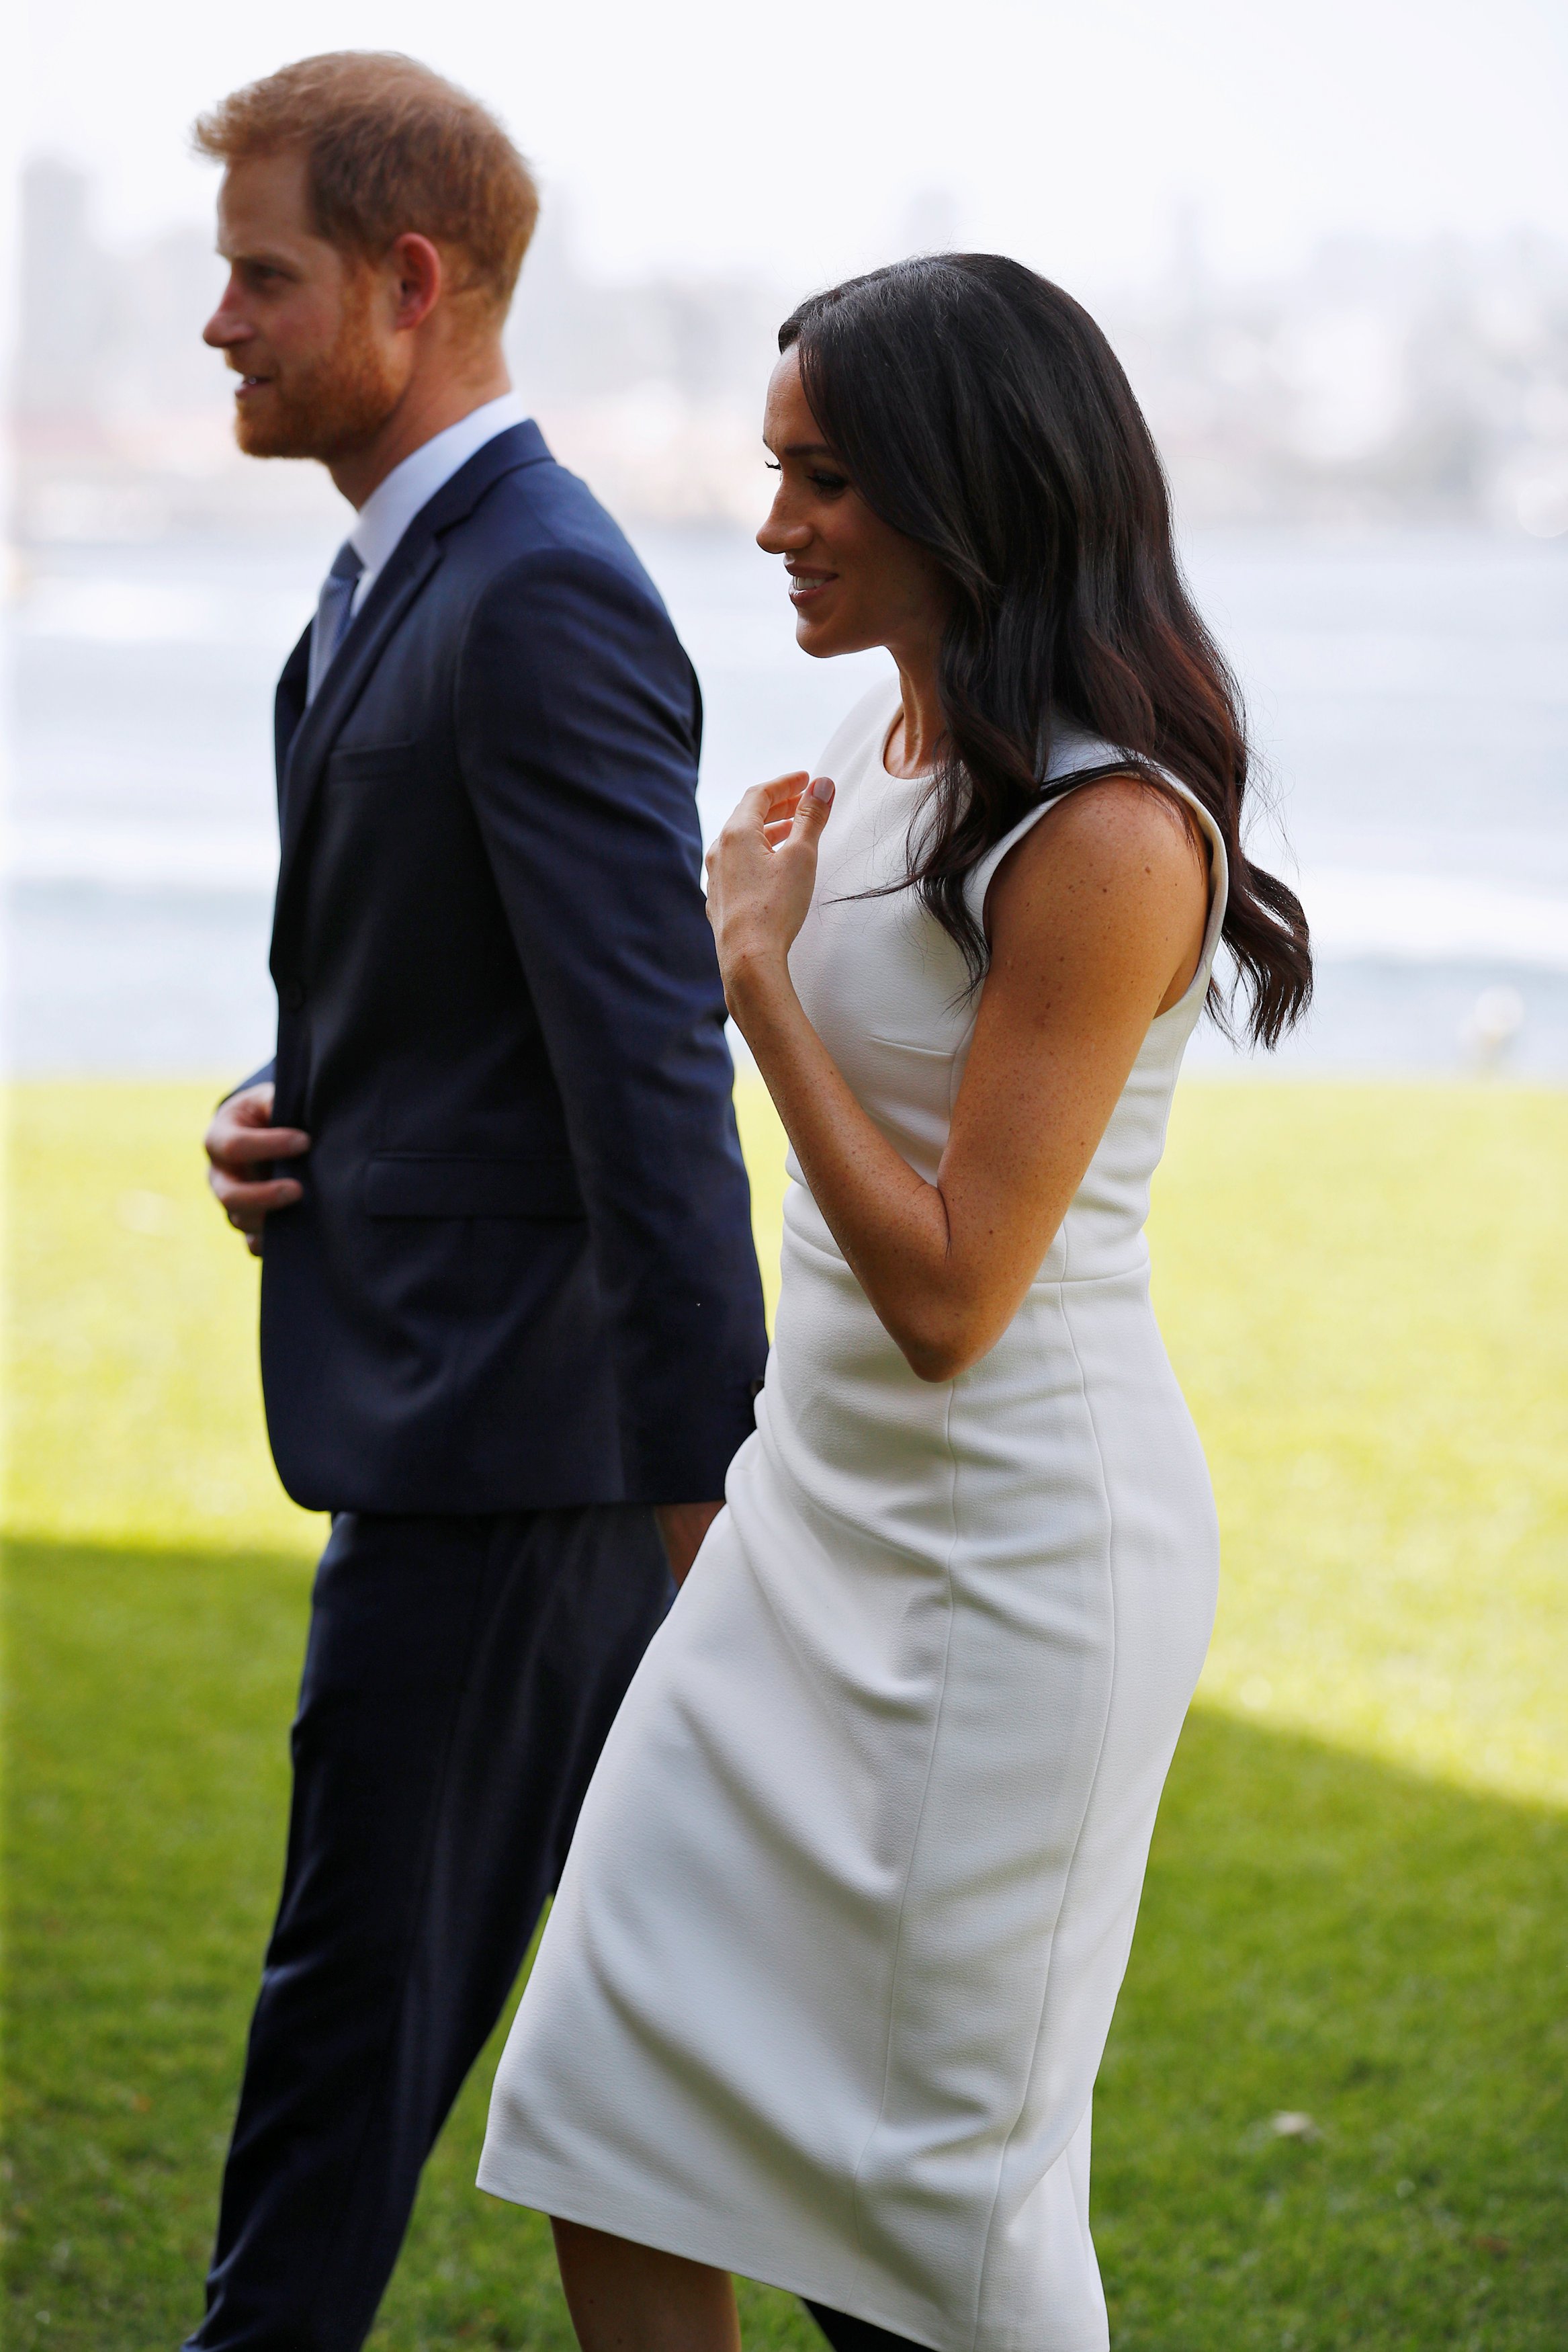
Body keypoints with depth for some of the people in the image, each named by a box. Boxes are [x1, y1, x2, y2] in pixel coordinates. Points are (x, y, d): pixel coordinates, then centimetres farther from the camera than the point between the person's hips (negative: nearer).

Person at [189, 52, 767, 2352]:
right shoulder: (402, 576, 14)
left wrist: (709, 1490, -22)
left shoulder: (545, 600, -18)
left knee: (363, 1992, -1)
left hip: (497, 1429, -10)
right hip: (487, 1410, 10)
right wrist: (285, 1116, 3)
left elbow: (654, 1076, -22)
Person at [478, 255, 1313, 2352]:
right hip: (818, 1509, 9)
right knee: (620, 2094, 9)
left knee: (954, 2166, 3)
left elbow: (951, 1290, -23)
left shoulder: (1106, 838, -21)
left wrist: (758, 968, -18)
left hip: (1017, 1547, -9)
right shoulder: (891, 743, 6)